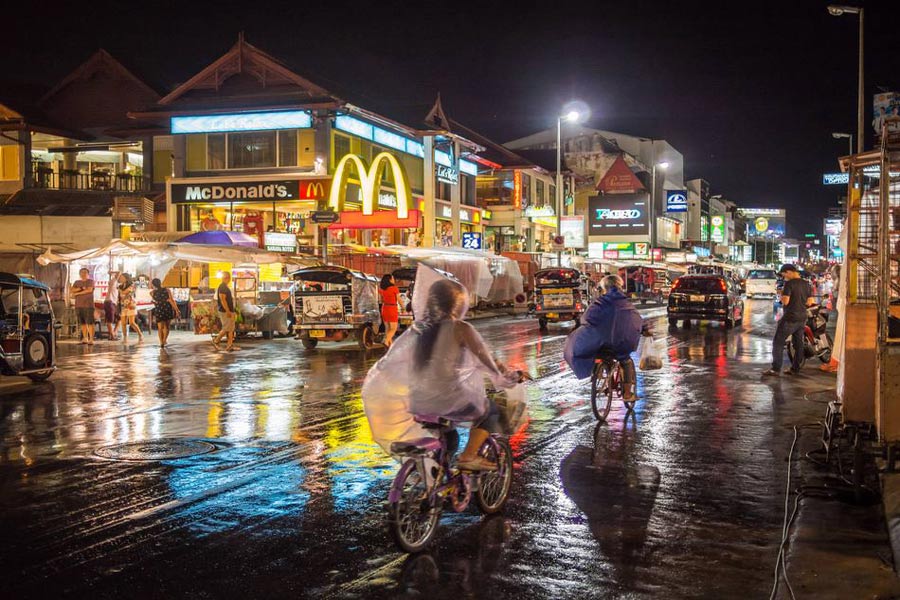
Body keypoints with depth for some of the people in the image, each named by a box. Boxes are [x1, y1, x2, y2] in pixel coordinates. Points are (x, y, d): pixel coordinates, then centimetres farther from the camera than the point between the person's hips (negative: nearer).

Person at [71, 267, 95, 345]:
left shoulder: (90, 281, 5)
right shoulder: (77, 282, 19)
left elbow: (89, 290, -10)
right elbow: (72, 290, 4)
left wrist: (77, 293, -4)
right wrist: (80, 288, -11)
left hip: (88, 305, -5)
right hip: (78, 305, 5)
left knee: (90, 323, -10)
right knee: (83, 323, 6)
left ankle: (91, 339, -13)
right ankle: (85, 338, 13)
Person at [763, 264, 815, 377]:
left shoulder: (789, 284, -15)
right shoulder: (806, 284, 8)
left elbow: (785, 301, -21)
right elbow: (809, 302, 11)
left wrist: (781, 294, -3)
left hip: (790, 318, -8)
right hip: (802, 318, 8)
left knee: (778, 343, -4)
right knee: (798, 344, 13)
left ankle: (775, 369, -8)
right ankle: (795, 368, 18)